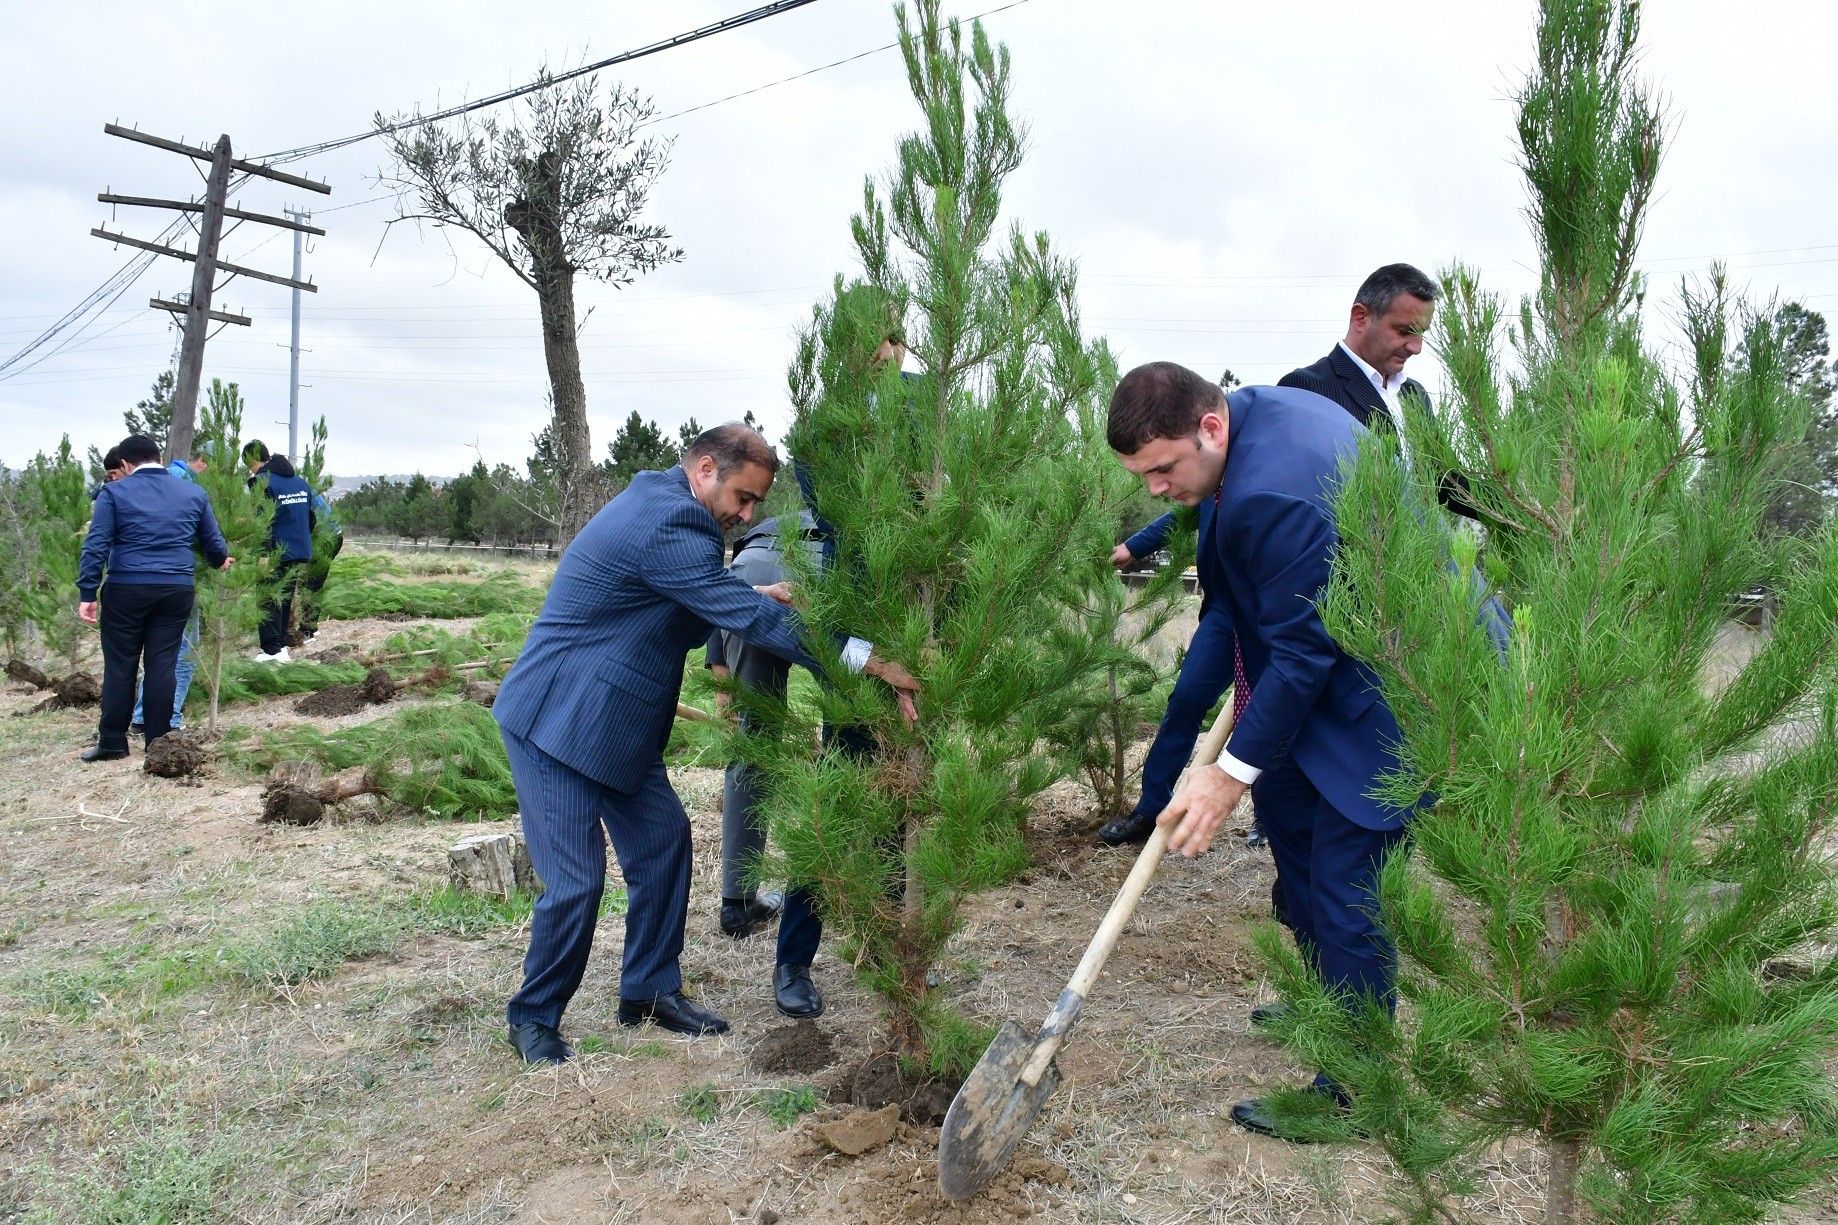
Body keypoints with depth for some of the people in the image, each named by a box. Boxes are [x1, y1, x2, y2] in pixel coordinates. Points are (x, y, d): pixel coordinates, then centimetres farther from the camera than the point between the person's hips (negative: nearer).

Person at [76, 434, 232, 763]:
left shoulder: (114, 493, 1)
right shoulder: (193, 494, 10)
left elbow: (95, 546, -6)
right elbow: (213, 542, 19)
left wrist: (87, 593, -4)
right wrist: (221, 561, 41)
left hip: (126, 590, -2)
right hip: (176, 590, 2)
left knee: (120, 666, 6)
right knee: (162, 665, 5)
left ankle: (113, 742, 11)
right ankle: (158, 742, 8)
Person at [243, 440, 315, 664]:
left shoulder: (262, 482, -12)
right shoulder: (300, 481, 12)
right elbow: (311, 517, 17)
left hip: (277, 552, -7)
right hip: (301, 552, 7)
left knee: (269, 600, 0)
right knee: (285, 598, 17)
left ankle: (273, 650, -5)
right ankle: (282, 644, 20)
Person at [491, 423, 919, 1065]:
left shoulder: (656, 499, 7)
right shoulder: (667, 526, -26)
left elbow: (704, 596, 22)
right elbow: (752, 620, -29)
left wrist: (754, 596, 3)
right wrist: (873, 663, -29)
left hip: (612, 723, 10)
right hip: (557, 721, -10)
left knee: (662, 838, 10)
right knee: (577, 879, -7)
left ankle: (650, 990, 24)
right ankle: (533, 1017, 15)